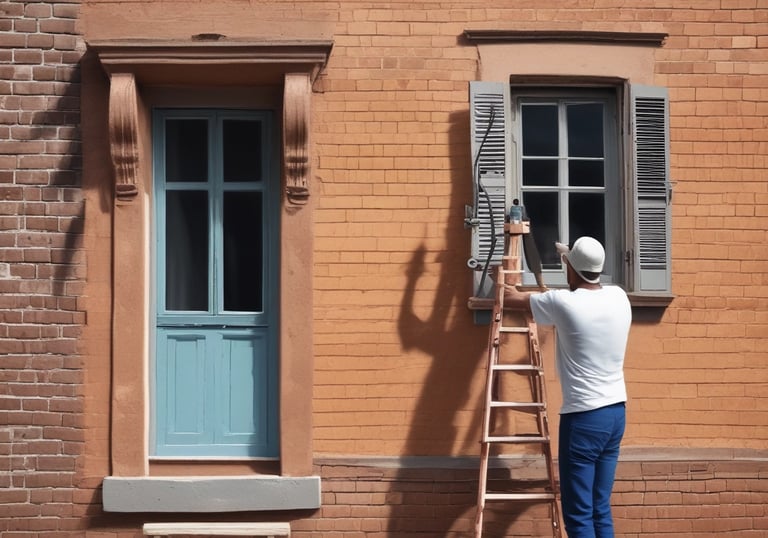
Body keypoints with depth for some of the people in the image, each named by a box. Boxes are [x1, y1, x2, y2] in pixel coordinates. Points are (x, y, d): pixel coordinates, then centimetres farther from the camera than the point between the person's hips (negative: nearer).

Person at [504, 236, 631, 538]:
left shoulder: (563, 302, -12)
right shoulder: (619, 297, 5)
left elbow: (511, 298, 4)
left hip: (583, 417, -7)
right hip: (616, 412, 7)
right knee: (601, 510, 13)